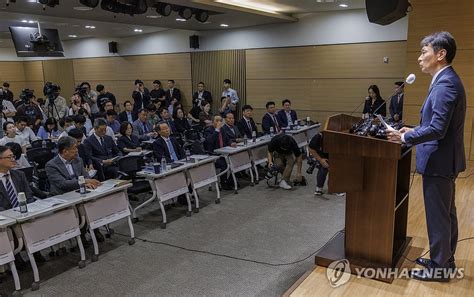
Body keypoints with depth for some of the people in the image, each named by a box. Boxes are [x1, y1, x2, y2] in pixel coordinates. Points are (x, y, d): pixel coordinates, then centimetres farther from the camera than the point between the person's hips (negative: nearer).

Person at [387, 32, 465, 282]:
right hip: (444, 159, 10)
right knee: (446, 214, 19)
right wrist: (414, 131, 11)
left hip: (438, 161, -10)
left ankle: (438, 268, 17)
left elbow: (437, 129, -27)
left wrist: (405, 137, -17)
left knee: (438, 216, 2)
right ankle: (444, 260, 34)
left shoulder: (445, 84, -21)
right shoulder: (447, 81, 11)